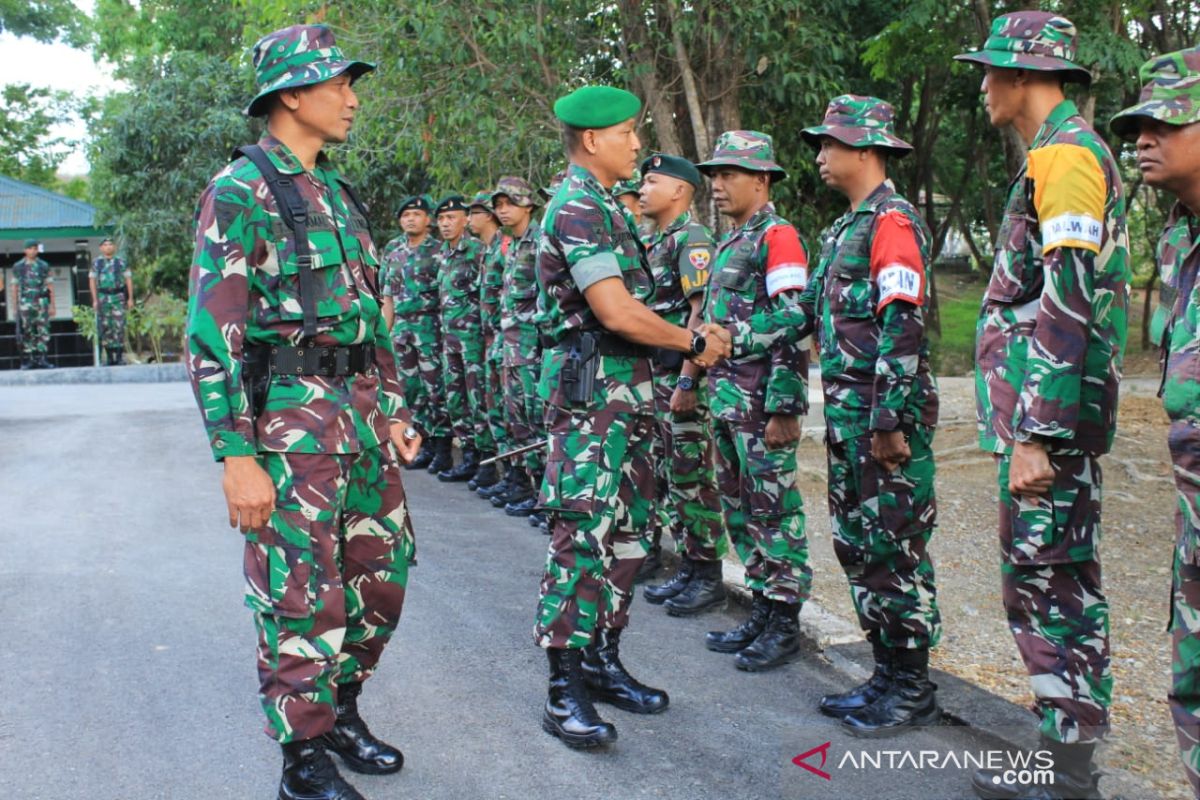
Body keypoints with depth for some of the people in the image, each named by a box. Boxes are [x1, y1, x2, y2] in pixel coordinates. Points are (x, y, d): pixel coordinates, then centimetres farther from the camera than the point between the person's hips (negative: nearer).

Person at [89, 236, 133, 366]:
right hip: (103, 298, 2)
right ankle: (109, 357, 9)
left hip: (118, 297, -1)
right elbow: (92, 281, 6)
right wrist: (95, 300, -1)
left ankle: (120, 356, -3)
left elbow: (128, 280, 5)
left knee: (119, 327, -7)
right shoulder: (96, 263, 8)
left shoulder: (121, 262, 5)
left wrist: (130, 299, 1)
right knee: (105, 328, 2)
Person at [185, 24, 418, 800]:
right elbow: (211, 334, -15)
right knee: (301, 597, 0)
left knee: (382, 572, 14)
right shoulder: (240, 191, -9)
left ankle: (341, 707, 34)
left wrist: (393, 409, 17)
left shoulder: (338, 194, 15)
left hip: (361, 416, 8)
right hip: (289, 421, -8)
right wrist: (237, 457, -19)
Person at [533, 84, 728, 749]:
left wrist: (679, 342, 8)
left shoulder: (603, 207, 18)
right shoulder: (577, 208, -13)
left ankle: (602, 662, 24)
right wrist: (692, 342, -10)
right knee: (580, 538, -7)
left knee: (627, 533, 14)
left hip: (626, 393, 10)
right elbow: (616, 311, -23)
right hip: (589, 394, -10)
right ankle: (564, 691, 0)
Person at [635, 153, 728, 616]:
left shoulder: (692, 239, -12)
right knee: (669, 478, 13)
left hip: (684, 376, -9)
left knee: (693, 478, -3)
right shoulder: (653, 243, 17)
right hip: (656, 374, 10)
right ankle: (688, 568, 23)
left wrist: (688, 380, -23)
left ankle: (709, 577, 8)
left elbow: (702, 312, -19)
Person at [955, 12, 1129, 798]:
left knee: (1050, 581, -4)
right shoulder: (1064, 152, 19)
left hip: (1049, 414, -10)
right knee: (1053, 578, 14)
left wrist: (1035, 434, -24)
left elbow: (1067, 304, -22)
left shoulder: (1065, 152, -13)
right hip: (1047, 413, 10)